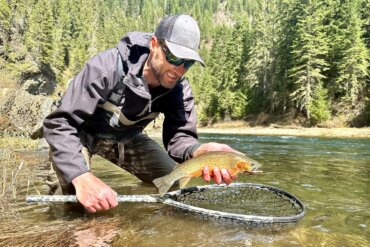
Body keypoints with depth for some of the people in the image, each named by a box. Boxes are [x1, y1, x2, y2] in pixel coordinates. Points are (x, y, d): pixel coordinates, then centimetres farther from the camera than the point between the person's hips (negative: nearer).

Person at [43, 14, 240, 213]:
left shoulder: (179, 89, -20)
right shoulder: (107, 67, -36)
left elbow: (178, 136, -25)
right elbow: (59, 123, -37)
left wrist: (199, 151, -51)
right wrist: (82, 177, -53)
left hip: (126, 139, 4)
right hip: (82, 134, -4)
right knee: (80, 200, -30)